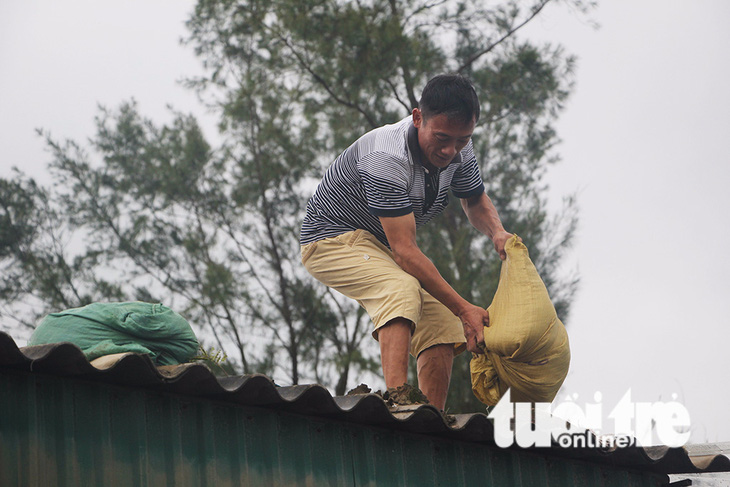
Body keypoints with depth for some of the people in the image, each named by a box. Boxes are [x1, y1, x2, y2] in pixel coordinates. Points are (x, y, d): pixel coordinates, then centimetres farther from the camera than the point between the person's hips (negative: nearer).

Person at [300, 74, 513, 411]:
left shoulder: (458, 151, -11)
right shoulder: (386, 159, -35)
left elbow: (475, 202, 11)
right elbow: (404, 251, -36)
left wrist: (497, 231, -14)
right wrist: (463, 309, -38)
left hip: (379, 245, 8)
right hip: (332, 238, -8)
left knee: (443, 326, -5)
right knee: (403, 289, -34)